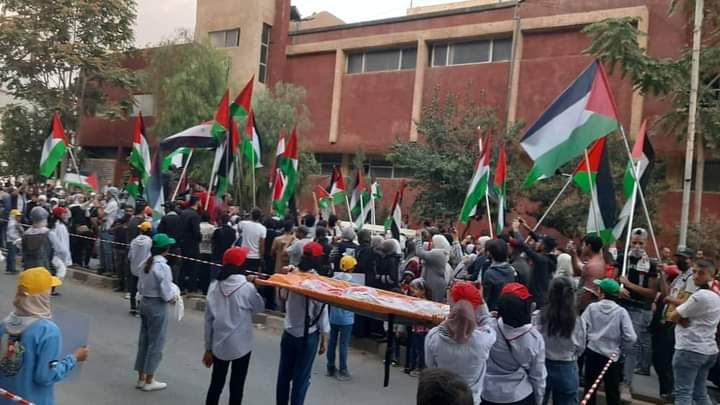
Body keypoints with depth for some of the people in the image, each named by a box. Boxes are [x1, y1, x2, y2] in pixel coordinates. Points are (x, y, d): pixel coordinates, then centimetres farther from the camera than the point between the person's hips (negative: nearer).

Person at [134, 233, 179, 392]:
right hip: (157, 307, -8)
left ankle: (141, 378, 27)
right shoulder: (163, 267, -21)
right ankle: (149, 381, 16)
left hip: (144, 303, 8)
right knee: (155, 343, 5)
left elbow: (140, 288, 9)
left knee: (144, 341, 16)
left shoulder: (146, 263, 3)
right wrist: (175, 296, 0)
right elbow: (166, 294, -19)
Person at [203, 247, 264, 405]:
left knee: (216, 385, 16)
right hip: (240, 346, -3)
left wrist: (208, 348, 10)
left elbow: (208, 320, 1)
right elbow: (259, 307, 3)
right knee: (236, 387, 10)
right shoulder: (247, 287, -15)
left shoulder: (214, 286, -4)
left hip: (219, 345, 4)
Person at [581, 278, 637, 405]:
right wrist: (621, 348, 5)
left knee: (590, 389, 14)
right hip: (611, 356, 0)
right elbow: (631, 337, -13)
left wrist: (588, 340, 4)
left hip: (592, 353, 0)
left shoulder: (592, 307, -9)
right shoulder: (621, 312, -9)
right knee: (612, 392, 11)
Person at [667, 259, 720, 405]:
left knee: (683, 393, -6)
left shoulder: (700, 295, -17)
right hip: (708, 350, 9)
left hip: (690, 349, -9)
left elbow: (673, 316, -13)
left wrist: (684, 321, 3)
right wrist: (685, 318, 0)